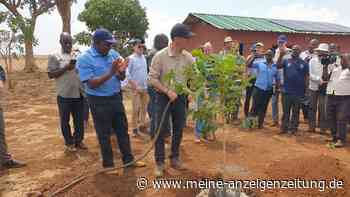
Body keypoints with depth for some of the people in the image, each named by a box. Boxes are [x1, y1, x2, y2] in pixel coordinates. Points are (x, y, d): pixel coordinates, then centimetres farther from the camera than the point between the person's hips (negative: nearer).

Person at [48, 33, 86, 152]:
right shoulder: (54, 56, -2)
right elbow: (50, 74, -8)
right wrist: (66, 68, -17)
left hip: (78, 93, 4)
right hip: (64, 95, -4)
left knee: (80, 119, 13)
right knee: (65, 120, 9)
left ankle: (78, 140, 29)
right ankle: (69, 142, 24)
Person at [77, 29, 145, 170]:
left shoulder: (114, 54, 1)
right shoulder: (84, 59, -14)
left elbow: (121, 78, 5)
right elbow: (91, 84, -20)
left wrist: (121, 71, -18)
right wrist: (111, 72, -28)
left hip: (116, 98, 5)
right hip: (99, 101, -5)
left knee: (123, 130, 15)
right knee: (104, 134, 9)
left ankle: (128, 159, 30)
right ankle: (108, 164, 27)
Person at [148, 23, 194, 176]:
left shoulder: (187, 56, -1)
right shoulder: (160, 56, -14)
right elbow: (152, 79, -13)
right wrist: (168, 91, -20)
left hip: (180, 97, 4)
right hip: (164, 97, -4)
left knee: (178, 130, 14)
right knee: (161, 131, 2)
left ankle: (175, 159, 31)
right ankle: (159, 163, 18)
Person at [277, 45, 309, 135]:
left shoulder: (304, 63, 4)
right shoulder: (286, 61, 5)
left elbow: (306, 77, 4)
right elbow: (278, 66, -13)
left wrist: (306, 90, -1)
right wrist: (281, 56, -25)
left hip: (299, 92, 0)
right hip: (287, 91, 0)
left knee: (296, 112, 9)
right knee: (286, 111, 8)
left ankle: (293, 128, 18)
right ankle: (284, 128, 17)